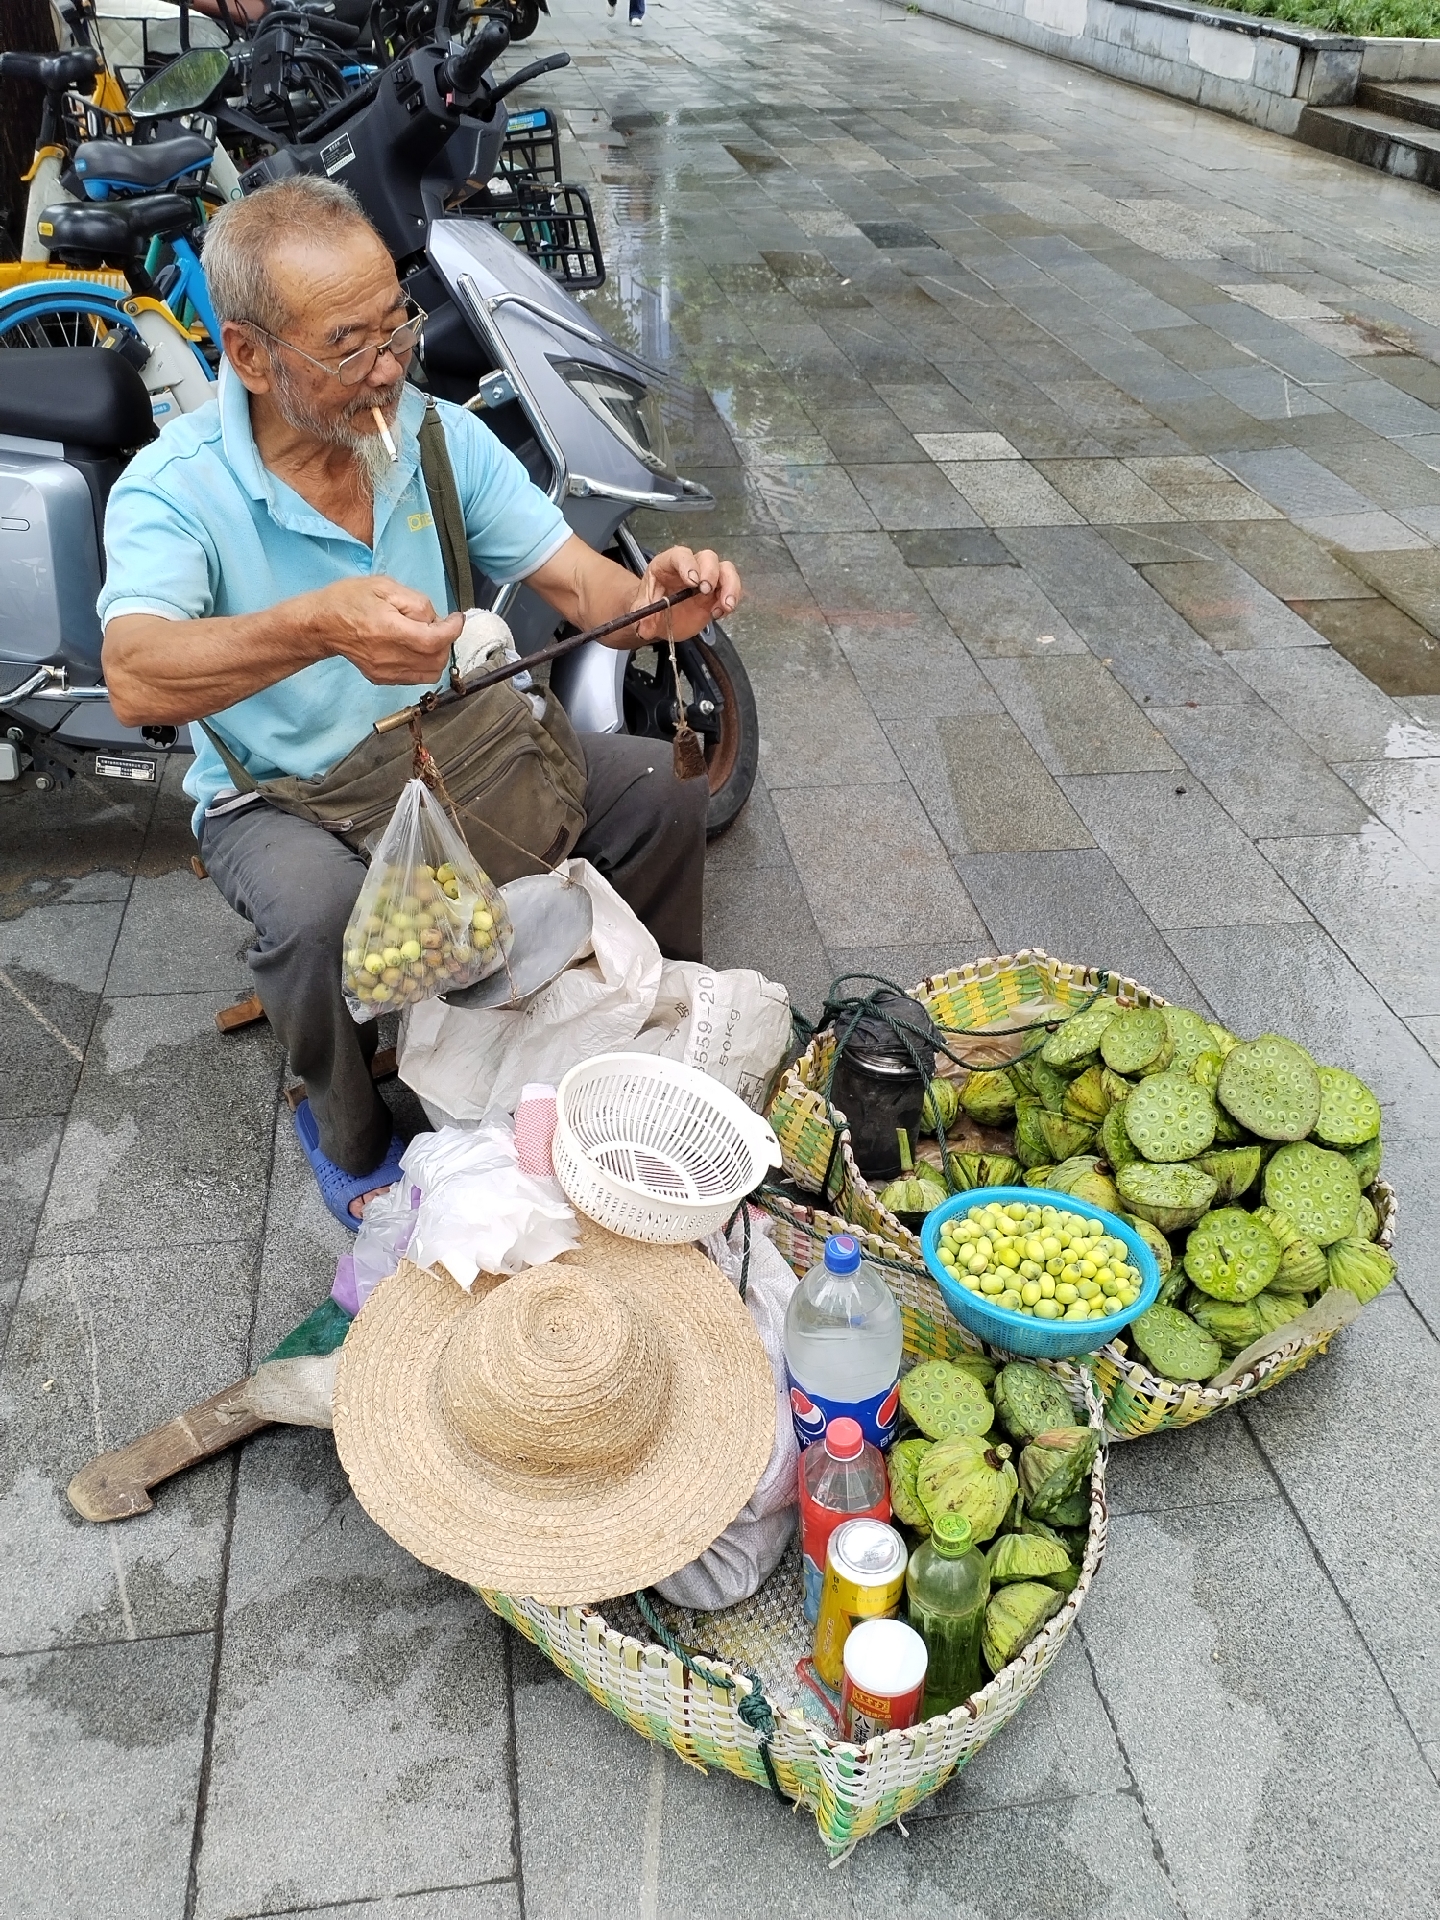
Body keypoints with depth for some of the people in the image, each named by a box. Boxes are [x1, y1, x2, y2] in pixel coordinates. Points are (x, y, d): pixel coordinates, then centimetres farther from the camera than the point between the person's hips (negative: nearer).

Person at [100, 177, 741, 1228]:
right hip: (282, 795, -4)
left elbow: (577, 579, -7)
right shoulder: (173, 488, -19)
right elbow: (136, 679, -37)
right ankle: (350, 1137, -3)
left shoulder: (440, 437, -5)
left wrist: (651, 599, -32)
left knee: (663, 787, -12)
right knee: (323, 916, -36)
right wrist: (318, 626, -56)